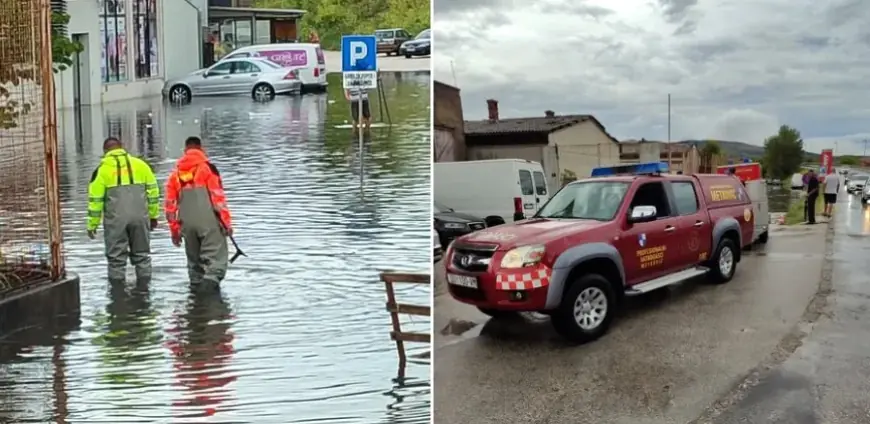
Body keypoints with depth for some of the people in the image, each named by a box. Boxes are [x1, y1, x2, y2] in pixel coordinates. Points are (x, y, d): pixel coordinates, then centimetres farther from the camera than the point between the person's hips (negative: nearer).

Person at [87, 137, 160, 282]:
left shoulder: (102, 169, 1)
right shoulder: (140, 164, 8)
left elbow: (95, 199, -1)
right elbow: (153, 192, 9)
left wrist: (92, 225, 5)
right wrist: (153, 215, 17)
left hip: (115, 220, -2)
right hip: (140, 217, 2)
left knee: (116, 258, 6)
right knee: (142, 254, 13)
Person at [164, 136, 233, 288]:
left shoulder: (175, 173, 14)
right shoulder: (207, 167, -1)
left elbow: (170, 204, 14)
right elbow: (218, 198, -8)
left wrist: (175, 230, 21)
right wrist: (227, 222, -5)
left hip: (187, 225, 5)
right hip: (209, 222, -5)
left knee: (194, 259, 18)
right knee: (216, 257, -5)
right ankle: (211, 279, -26)